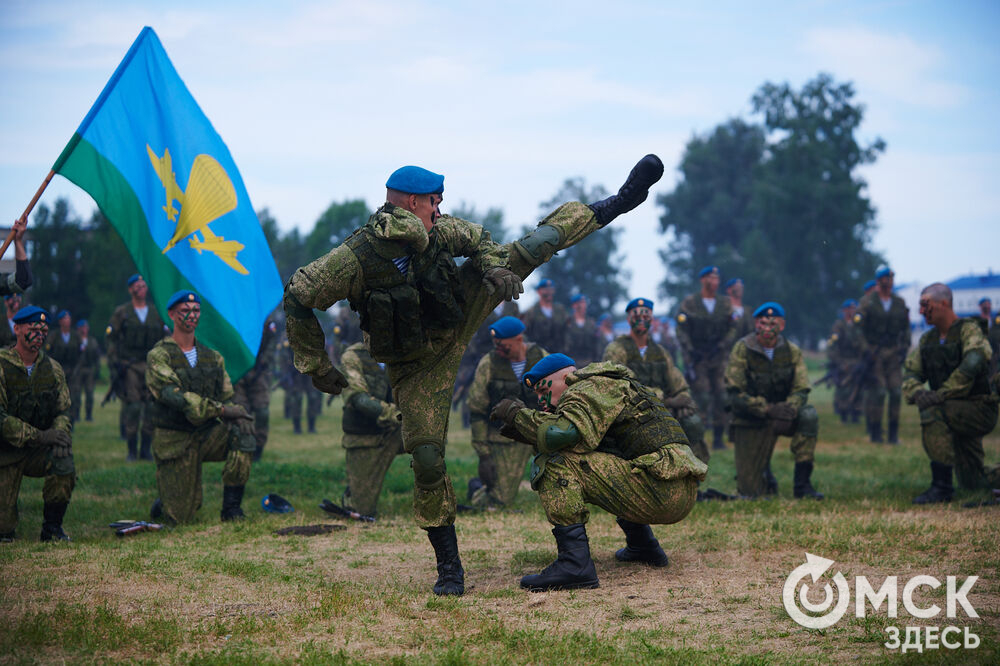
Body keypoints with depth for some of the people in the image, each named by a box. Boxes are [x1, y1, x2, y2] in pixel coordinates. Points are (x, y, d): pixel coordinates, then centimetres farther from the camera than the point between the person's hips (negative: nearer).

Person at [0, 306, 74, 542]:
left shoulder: (53, 369, 3)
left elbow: (63, 412, 4)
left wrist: (60, 436, -20)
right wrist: (38, 436, -25)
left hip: (38, 451, 4)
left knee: (64, 466, -30)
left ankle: (52, 528, -8)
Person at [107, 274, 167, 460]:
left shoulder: (156, 314, 13)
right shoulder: (121, 313, 5)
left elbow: (164, 340, 16)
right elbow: (112, 339, 3)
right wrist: (114, 365, -7)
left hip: (151, 366, 3)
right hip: (128, 366, -3)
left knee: (151, 408, -3)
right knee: (132, 408, -8)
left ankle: (146, 450, 6)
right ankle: (132, 450, -1)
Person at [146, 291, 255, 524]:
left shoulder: (212, 357, 9)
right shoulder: (158, 356, -8)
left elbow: (226, 398, 11)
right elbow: (173, 396, -23)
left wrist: (239, 416, -14)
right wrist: (221, 409, -30)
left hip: (207, 433, 4)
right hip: (174, 440, -4)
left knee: (243, 434, -28)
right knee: (181, 519, -8)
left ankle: (232, 509, -17)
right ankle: (164, 504, 32)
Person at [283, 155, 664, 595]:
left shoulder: (434, 231, -13)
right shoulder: (356, 257, -30)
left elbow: (477, 239, 6)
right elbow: (298, 298, -25)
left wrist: (496, 267, -17)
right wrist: (316, 366, -21)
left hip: (457, 323, 5)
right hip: (419, 364, -5)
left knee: (530, 248, 4)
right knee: (427, 457, -10)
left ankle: (622, 201, 17)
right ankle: (449, 567, 4)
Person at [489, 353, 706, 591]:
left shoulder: (588, 389, -3)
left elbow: (560, 434, -22)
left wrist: (517, 413, -6)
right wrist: (524, 433, 11)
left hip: (661, 492, -10)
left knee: (554, 464, -13)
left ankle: (575, 563, -21)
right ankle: (644, 547, 33)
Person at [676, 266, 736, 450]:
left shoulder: (725, 303, 9)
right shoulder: (689, 304, 0)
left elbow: (732, 329, 10)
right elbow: (682, 331, -1)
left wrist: (721, 346, -5)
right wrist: (690, 352, -11)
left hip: (719, 357, 3)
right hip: (697, 358, -3)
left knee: (721, 397, -2)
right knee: (701, 398, -10)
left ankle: (718, 438, 6)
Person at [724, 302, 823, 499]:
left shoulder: (792, 352, -2)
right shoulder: (742, 350, -10)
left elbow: (801, 391, -7)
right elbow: (734, 393, -15)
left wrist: (789, 409, -30)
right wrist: (767, 409, -28)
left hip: (781, 416, 2)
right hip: (750, 421, -2)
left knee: (808, 415, -31)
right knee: (750, 492, -9)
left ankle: (802, 483, -21)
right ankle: (763, 475, 32)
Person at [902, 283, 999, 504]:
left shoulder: (969, 329, -12)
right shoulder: (928, 339, 11)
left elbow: (971, 365, -29)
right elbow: (910, 373, 7)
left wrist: (940, 394, -34)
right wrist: (918, 393, -17)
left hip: (980, 411, -8)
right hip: (957, 415, 8)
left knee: (932, 413, -34)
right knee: (973, 483, 9)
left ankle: (941, 486, -29)